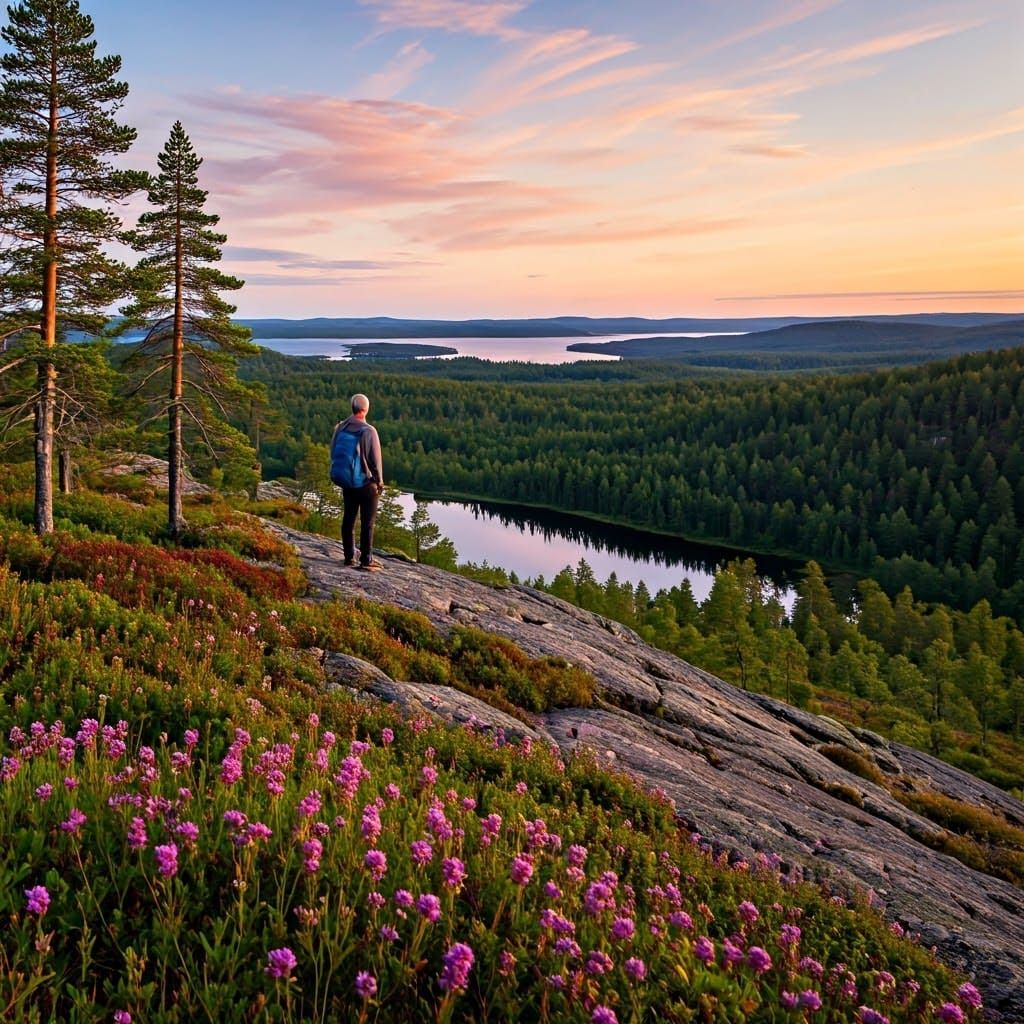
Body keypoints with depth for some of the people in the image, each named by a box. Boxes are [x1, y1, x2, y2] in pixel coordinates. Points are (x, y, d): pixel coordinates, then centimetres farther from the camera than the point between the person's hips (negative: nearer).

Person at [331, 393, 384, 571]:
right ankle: (366, 560, 3)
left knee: (348, 519, 14)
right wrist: (379, 481, -1)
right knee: (367, 522, 1)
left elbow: (334, 453, 6)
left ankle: (349, 556, 20)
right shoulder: (368, 431, -20)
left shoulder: (340, 428, -3)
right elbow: (375, 458, -15)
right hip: (367, 483, -5)